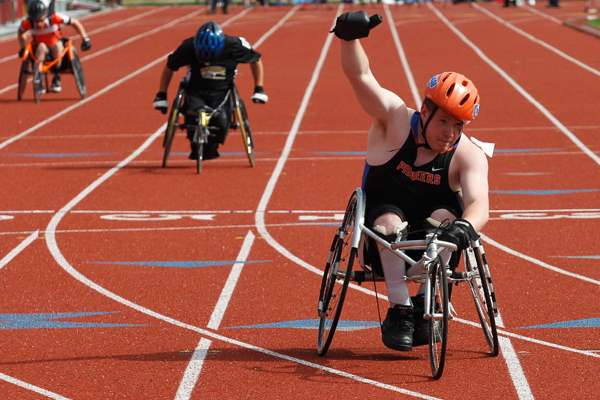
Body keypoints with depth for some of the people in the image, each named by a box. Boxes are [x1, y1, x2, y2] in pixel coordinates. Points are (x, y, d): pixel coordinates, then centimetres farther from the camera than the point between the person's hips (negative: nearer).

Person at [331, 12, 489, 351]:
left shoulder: (468, 155, -13)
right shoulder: (395, 119, -12)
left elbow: (478, 203, -29)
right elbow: (360, 76, -24)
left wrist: (466, 226, -54)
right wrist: (350, 37, -43)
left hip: (434, 246, 0)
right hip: (384, 245, 0)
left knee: (445, 217, -30)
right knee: (389, 219, -33)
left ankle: (426, 304, -20)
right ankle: (399, 308, -27)